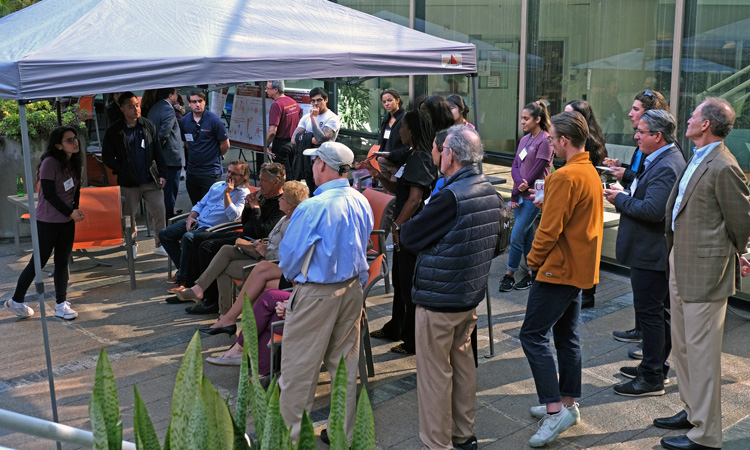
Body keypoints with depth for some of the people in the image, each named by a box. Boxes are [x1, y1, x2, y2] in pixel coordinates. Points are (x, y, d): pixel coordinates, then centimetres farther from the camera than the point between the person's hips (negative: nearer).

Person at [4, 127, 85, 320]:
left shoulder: (74, 163, 5)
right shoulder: (50, 163, -17)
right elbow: (49, 194, -18)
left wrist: (75, 209, 1)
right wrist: (70, 212, -16)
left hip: (67, 221, 7)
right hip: (48, 222, -7)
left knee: (62, 262, 8)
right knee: (39, 262, 1)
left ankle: (61, 304, 15)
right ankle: (16, 301, 18)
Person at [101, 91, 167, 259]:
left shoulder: (148, 126, 5)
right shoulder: (114, 131, -2)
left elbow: (158, 153, 8)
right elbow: (107, 157, 2)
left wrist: (162, 174, 0)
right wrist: (122, 172, -7)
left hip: (150, 181, 1)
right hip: (128, 183, -1)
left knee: (160, 211, -2)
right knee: (129, 216, 8)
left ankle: (160, 244, 12)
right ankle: (132, 245, 26)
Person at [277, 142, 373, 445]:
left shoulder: (312, 208, -21)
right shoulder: (361, 203, -1)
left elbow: (289, 254, -12)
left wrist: (292, 276, 9)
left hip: (316, 294, -7)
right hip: (352, 289, 7)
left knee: (298, 369, 6)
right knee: (345, 365, 16)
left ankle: (290, 436, 18)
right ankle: (343, 433, 28)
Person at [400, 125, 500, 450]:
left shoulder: (451, 196, -23)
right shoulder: (489, 192, 4)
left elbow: (408, 237, -18)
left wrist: (403, 230, 5)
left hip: (439, 299, -8)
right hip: (471, 292, 9)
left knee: (434, 372, 4)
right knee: (463, 361, 19)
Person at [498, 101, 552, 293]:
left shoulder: (545, 141, -11)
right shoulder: (525, 140, 13)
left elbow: (536, 171, -15)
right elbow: (515, 166, 7)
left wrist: (517, 193, -12)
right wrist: (519, 183, -14)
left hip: (533, 197, -7)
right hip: (520, 195, 7)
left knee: (516, 237, -7)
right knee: (527, 236, 12)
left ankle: (509, 275, 3)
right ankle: (532, 273, 21)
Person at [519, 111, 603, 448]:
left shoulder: (565, 177, -21)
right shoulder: (591, 173, 11)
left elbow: (550, 229, -20)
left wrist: (533, 260, -7)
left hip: (559, 268, -10)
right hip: (580, 267, 10)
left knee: (533, 334, -7)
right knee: (567, 335, 16)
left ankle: (555, 409, -6)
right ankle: (568, 403, 24)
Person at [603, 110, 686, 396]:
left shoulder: (665, 166, -22)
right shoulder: (665, 160, 11)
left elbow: (653, 210, -30)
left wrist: (621, 199, -18)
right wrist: (626, 192, 2)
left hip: (651, 254, -11)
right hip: (656, 251, 11)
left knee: (650, 313, -2)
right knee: (659, 311, 19)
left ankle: (652, 379, 8)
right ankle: (656, 367, 33)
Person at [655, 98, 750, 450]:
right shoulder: (698, 160, 11)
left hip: (704, 272, -10)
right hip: (681, 267, 10)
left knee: (701, 351, -1)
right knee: (682, 346, 20)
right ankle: (692, 411, 35)